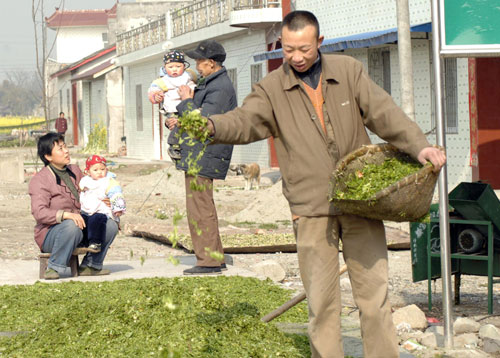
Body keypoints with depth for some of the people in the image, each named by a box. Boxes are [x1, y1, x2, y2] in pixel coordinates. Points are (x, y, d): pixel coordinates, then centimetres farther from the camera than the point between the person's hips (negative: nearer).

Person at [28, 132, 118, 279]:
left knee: (111, 225, -8)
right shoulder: (40, 180, -11)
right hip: (50, 233, -7)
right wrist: (66, 215, -38)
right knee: (71, 226, -39)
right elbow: (39, 213, -24)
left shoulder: (74, 171, 13)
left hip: (80, 227, 7)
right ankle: (54, 268, -25)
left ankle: (90, 265, 1)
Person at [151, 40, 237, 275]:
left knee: (200, 209, -8)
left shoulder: (220, 88, -16)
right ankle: (215, 257, 21)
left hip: (203, 157, -11)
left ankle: (208, 261, -4)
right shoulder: (209, 83, 18)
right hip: (197, 156, 11)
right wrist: (177, 120, 9)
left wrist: (186, 101, -8)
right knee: (203, 208, 15)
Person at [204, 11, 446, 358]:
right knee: (321, 302, 2)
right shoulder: (272, 89, 3)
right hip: (311, 210, -1)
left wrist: (420, 146, -15)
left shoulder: (349, 71, 7)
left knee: (374, 293, 4)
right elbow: (245, 121, -13)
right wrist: (212, 125, -35)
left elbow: (385, 113, 0)